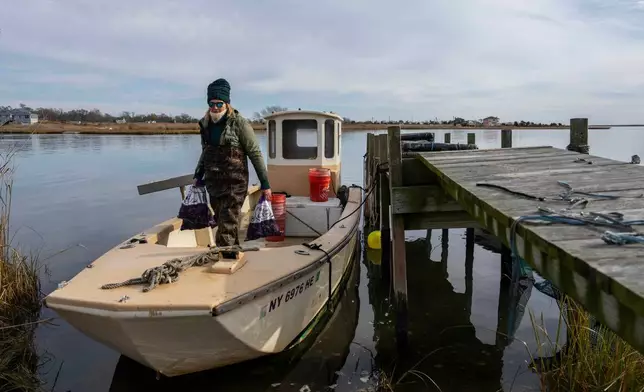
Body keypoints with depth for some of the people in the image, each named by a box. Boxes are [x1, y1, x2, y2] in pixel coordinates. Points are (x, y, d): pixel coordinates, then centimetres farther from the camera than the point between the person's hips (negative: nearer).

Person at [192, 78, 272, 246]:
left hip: (235, 183, -6)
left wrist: (265, 183, -9)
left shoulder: (239, 123, -10)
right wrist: (198, 176, 18)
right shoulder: (206, 124, 8)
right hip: (213, 183, 6)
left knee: (227, 228, -8)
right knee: (223, 224, 15)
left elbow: (255, 153, -9)